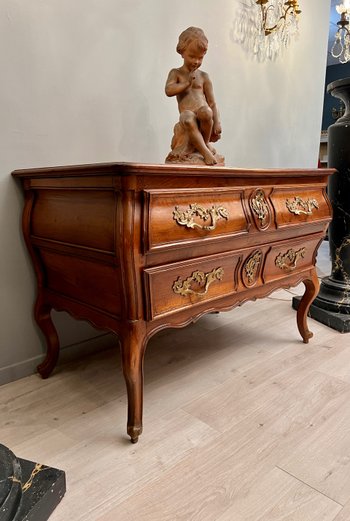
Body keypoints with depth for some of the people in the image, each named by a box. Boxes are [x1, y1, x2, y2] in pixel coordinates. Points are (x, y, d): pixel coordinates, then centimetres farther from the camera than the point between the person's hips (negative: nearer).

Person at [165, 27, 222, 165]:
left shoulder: (203, 76, 16)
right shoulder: (176, 73, 15)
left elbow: (212, 103, 10)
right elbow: (168, 90, -4)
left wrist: (217, 123, -3)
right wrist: (187, 83, -6)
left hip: (204, 117, 2)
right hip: (189, 118, -1)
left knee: (205, 111, -35)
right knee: (186, 117, -38)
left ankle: (206, 141, -9)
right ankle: (205, 151, -34)